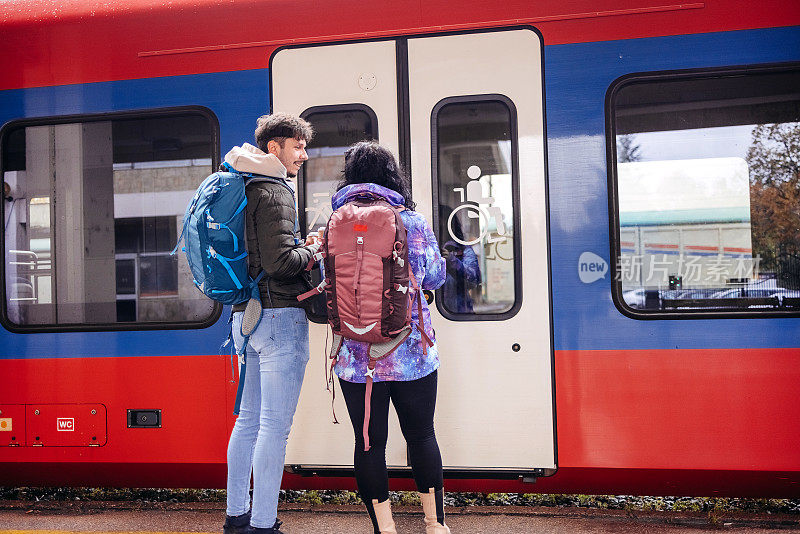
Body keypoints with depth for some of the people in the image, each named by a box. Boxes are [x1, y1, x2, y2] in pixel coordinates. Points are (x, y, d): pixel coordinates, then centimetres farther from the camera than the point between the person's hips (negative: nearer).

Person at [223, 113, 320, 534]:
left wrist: (299, 248, 19)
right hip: (279, 314, -10)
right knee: (275, 424, -5)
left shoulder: (244, 190, 18)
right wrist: (312, 250, -3)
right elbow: (280, 261, -21)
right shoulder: (274, 192, -12)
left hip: (246, 314, 10)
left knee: (249, 418, 15)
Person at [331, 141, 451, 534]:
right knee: (421, 434, 13)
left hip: (356, 355, 1)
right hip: (411, 350, 0)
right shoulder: (411, 221, -4)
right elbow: (434, 277, 4)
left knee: (369, 442, 8)